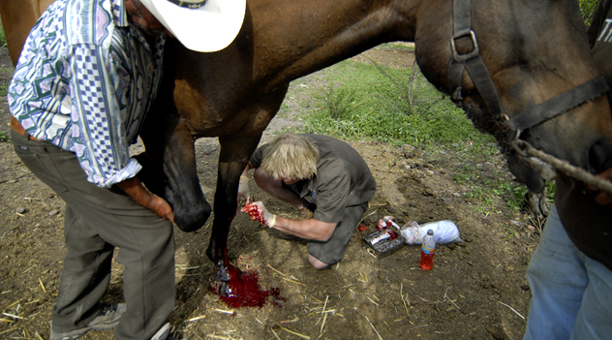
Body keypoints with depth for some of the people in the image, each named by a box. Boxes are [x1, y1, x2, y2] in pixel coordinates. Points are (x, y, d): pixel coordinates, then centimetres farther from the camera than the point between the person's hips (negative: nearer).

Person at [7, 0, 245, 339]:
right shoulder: (95, 42, -38)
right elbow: (103, 152, -30)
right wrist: (148, 200, -15)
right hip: (55, 144, -9)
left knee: (92, 227, 23)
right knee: (150, 233, -4)